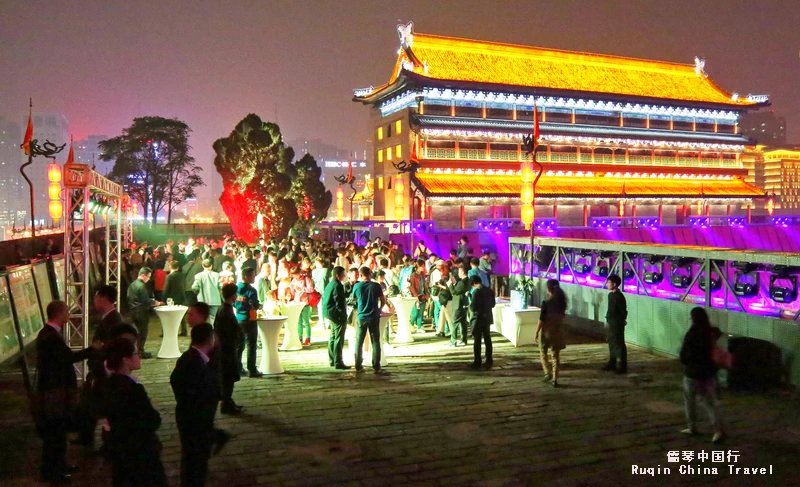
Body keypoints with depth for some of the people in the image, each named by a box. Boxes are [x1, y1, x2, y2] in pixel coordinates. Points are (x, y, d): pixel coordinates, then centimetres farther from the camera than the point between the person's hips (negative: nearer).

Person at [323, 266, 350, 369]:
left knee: (333, 338, 17)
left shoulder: (329, 284, 13)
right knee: (339, 340, -6)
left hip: (328, 314, 10)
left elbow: (324, 298, 19)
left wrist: (326, 316, 21)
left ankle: (332, 360, 24)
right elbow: (339, 302, -21)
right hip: (337, 315, -10)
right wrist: (344, 316, -16)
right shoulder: (337, 286, -18)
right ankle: (338, 362, -4)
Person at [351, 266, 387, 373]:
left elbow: (354, 299, 10)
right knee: (375, 342, 5)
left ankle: (358, 366, 13)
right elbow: (383, 300, -1)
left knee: (359, 342, 11)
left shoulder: (357, 286, -3)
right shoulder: (376, 286, -6)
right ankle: (376, 366, 4)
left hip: (361, 317, 1)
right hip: (374, 317, -1)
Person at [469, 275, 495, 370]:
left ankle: (477, 363, 3)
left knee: (477, 341, 0)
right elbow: (493, 304, 14)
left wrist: (470, 304, 2)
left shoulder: (476, 291, -17)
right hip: (488, 317, 6)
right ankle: (489, 361, 16)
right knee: (487, 339, 13)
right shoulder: (490, 290, 5)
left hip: (478, 318, -6)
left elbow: (473, 307, -19)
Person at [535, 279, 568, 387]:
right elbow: (562, 316, 10)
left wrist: (536, 332, -8)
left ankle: (548, 372, 4)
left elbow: (541, 320, -15)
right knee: (556, 355, 10)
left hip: (547, 331, -4)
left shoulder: (546, 303, -16)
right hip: (558, 330, 4)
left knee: (543, 352, 16)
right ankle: (555, 378, 10)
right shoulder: (562, 302, -1)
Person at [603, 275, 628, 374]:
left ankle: (622, 366, 4)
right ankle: (612, 363, 27)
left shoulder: (619, 296, -16)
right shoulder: (611, 295, 10)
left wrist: (620, 322, -15)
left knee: (619, 344, -3)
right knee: (611, 343, 16)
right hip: (611, 323, 9)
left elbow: (623, 312, -15)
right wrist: (607, 319, 14)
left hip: (617, 324, -9)